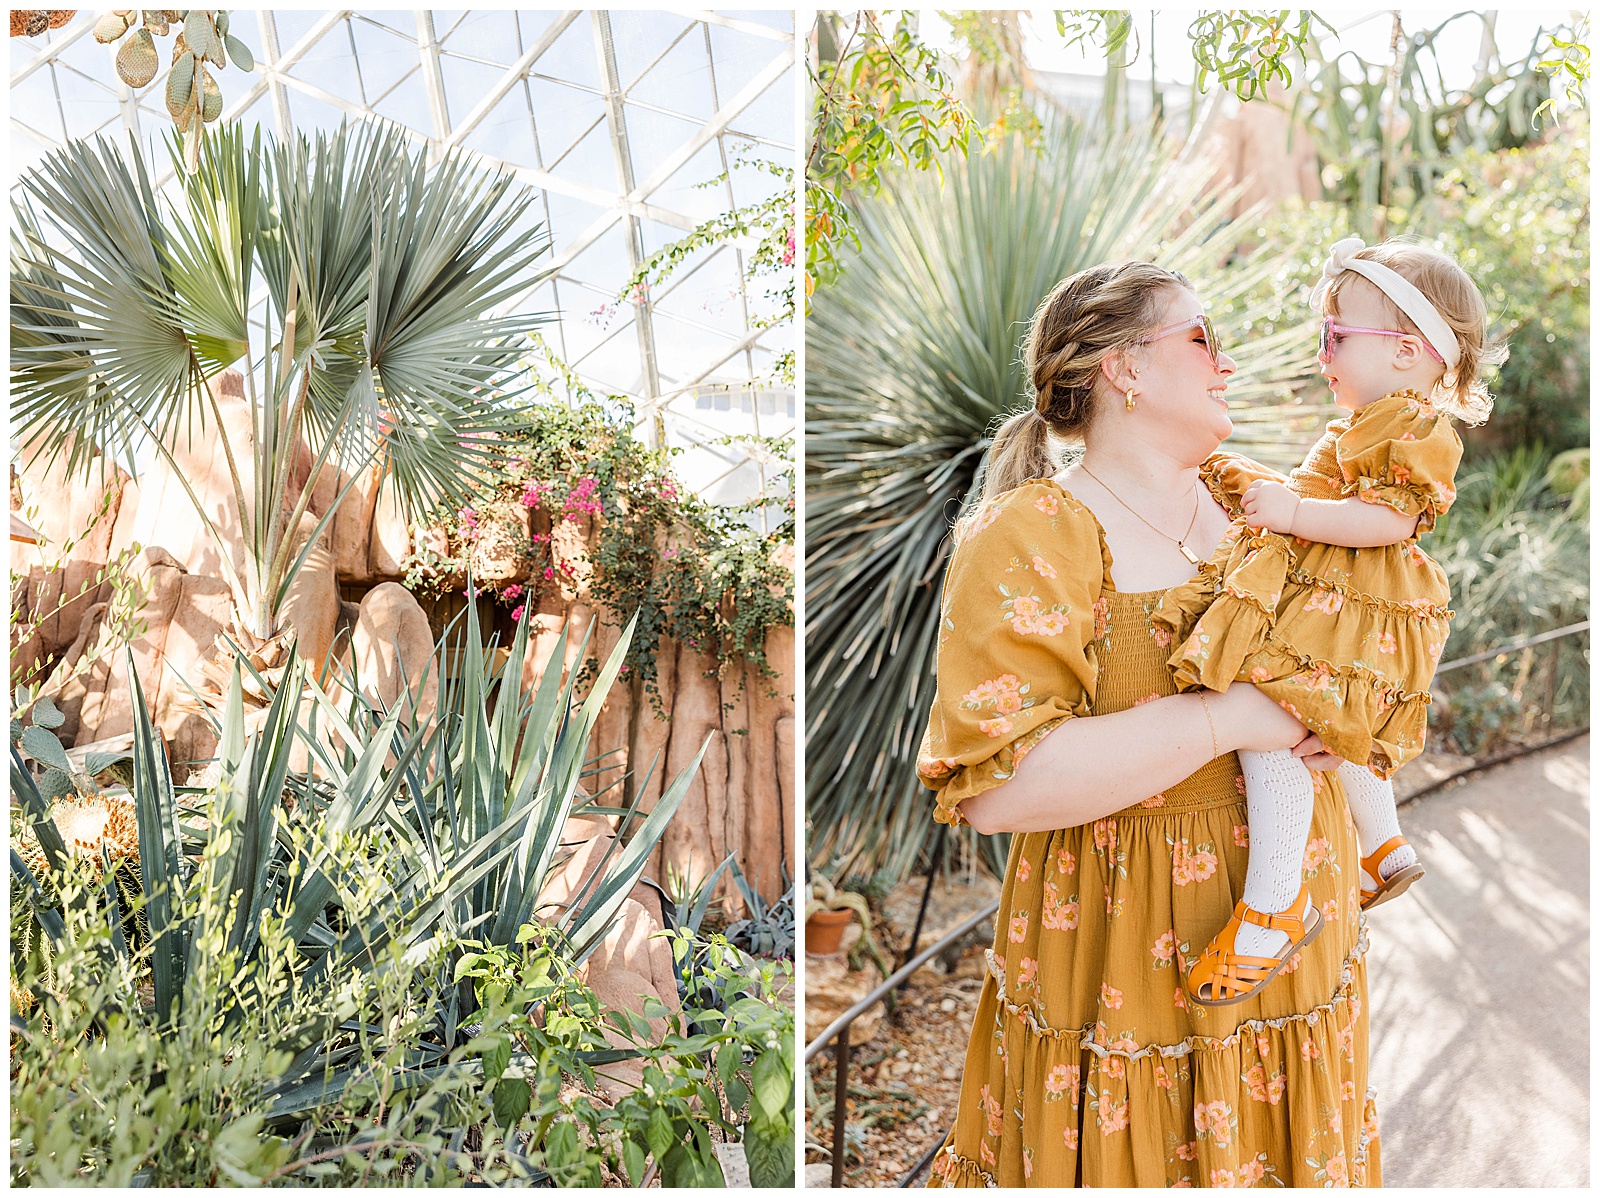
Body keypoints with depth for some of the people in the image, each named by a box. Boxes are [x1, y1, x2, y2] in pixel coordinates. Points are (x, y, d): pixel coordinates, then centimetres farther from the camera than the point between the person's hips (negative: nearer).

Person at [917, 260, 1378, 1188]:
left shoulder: (1244, 495, 3)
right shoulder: (1029, 542, -19)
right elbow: (996, 786, -28)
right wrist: (1227, 719, -27)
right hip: (1139, 972, -7)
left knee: (1292, 1159, 23)